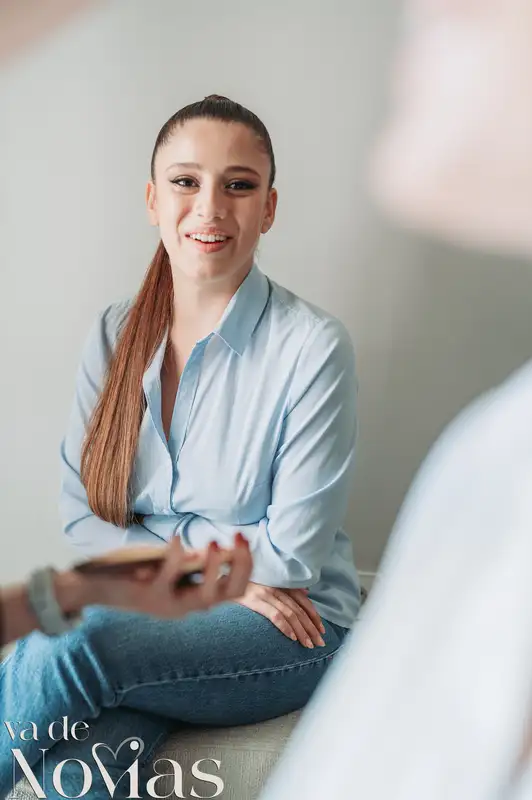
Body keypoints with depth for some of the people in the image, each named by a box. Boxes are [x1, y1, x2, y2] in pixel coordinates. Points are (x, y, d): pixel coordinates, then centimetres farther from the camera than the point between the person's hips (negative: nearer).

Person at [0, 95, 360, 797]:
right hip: (149, 611, 3)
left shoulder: (313, 346, -12)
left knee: (57, 650, -28)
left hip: (288, 632, -2)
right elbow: (81, 518, 2)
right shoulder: (113, 336, 3)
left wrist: (160, 542, -7)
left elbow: (290, 555, -11)